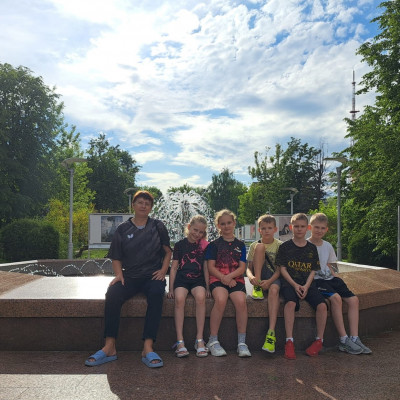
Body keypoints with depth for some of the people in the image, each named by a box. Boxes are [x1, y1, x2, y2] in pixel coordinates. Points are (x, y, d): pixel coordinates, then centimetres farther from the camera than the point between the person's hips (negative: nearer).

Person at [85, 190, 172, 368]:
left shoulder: (158, 227, 10)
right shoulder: (123, 229, 11)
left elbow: (168, 252, 14)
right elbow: (116, 258, 13)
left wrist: (163, 271, -3)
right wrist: (119, 274, -6)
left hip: (152, 276, -1)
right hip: (130, 277, 1)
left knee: (156, 294, -36)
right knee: (112, 294, -31)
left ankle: (148, 348, -39)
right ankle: (109, 347, -27)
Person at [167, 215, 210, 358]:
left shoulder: (204, 246, 11)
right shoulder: (180, 245, 9)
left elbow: (206, 268, 11)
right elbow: (174, 267, 8)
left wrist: (207, 287, 3)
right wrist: (171, 288, 1)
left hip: (198, 279, 0)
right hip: (182, 278, 0)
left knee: (200, 296, -32)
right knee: (179, 298, -31)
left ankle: (199, 340, -27)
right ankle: (180, 341, -29)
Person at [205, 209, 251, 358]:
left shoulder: (240, 245, 14)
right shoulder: (214, 244, 10)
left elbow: (242, 267, 5)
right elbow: (211, 267, 2)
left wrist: (229, 276, -13)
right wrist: (223, 278, -14)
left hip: (235, 279, 2)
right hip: (217, 279, -1)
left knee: (241, 301, -30)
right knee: (221, 299, -33)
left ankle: (241, 342, -19)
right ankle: (213, 341, -21)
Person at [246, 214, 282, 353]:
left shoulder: (279, 245, 3)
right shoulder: (254, 245, 8)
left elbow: (280, 269, -5)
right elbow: (248, 267, 2)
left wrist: (269, 281, -23)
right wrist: (251, 276, -22)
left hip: (274, 277, -1)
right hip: (259, 277, 1)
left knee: (274, 289, -39)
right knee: (260, 247, -19)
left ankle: (271, 333, -43)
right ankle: (257, 288, -20)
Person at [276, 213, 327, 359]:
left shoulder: (312, 248, 12)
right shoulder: (285, 246, 5)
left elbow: (313, 270, 9)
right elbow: (282, 268, 0)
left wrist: (306, 286, -9)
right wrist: (295, 285, -12)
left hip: (308, 284, 3)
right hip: (289, 283, -3)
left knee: (322, 305, -21)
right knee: (290, 303, -33)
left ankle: (319, 340, -3)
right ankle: (289, 342, -28)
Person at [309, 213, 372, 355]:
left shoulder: (328, 246, 15)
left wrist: (338, 279, 8)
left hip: (329, 278, 7)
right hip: (314, 280, -7)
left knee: (353, 299, -13)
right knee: (335, 297, -30)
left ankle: (354, 339, -12)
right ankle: (344, 340, -24)